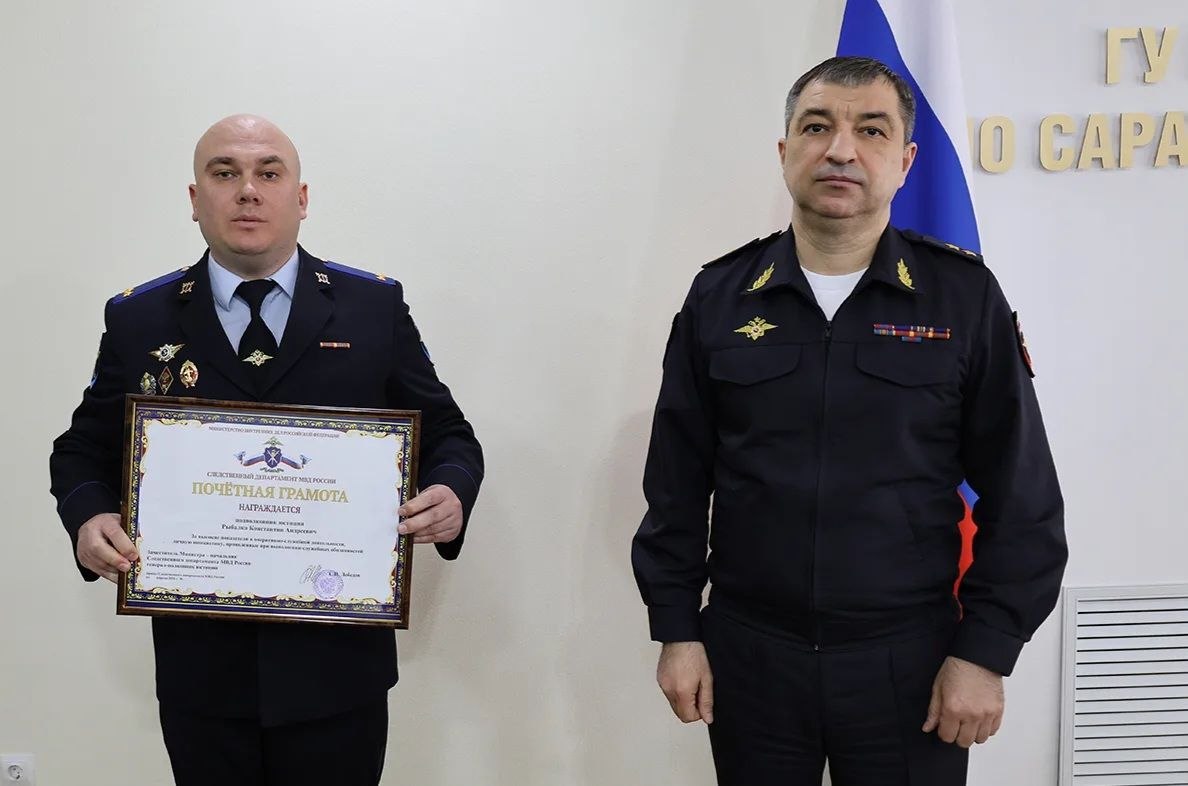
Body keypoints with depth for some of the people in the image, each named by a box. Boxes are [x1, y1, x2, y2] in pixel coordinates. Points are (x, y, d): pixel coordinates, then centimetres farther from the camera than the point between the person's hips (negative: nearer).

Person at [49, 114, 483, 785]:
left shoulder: (375, 308, 2)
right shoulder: (138, 320, 4)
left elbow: (446, 435, 6)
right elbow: (84, 452, 12)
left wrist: (451, 495, -15)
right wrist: (89, 517, -9)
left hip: (338, 662, -1)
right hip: (200, 664, 1)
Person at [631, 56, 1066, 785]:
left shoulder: (965, 296, -4)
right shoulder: (719, 297, 1)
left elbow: (1022, 501, -2)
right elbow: (677, 486, 5)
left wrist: (985, 651, -6)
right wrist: (676, 630, 1)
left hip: (909, 661, -1)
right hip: (748, 656, 2)